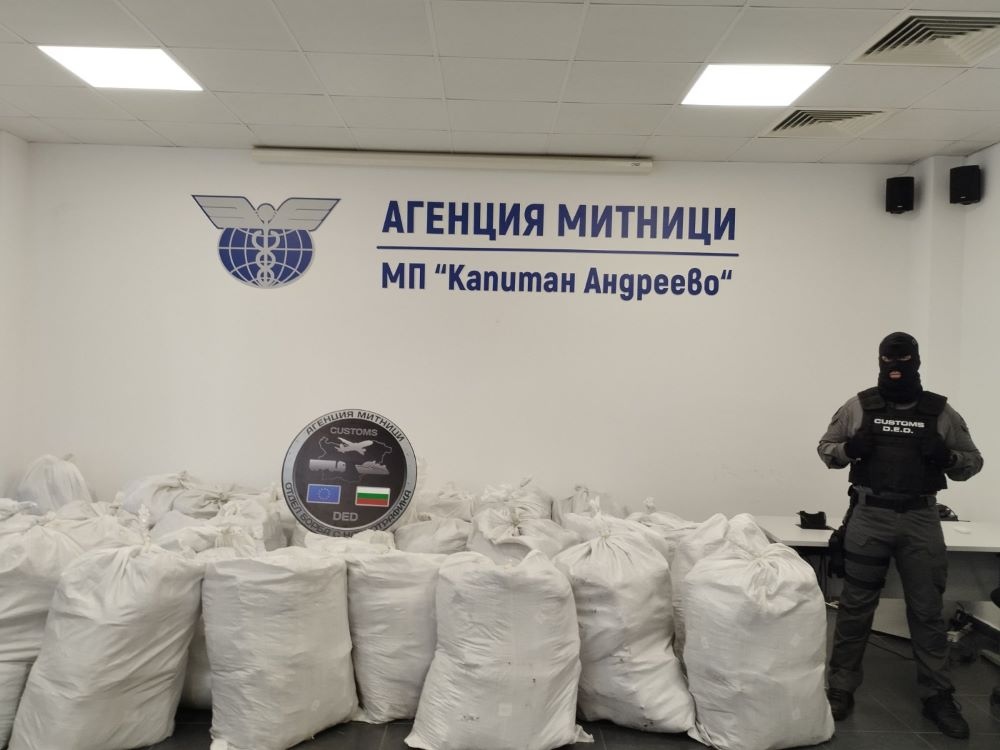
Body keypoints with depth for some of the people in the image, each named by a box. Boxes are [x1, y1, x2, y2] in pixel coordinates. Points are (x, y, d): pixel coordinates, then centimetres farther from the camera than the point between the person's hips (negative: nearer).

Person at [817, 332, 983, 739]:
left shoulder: (941, 411, 4)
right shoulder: (858, 406, 2)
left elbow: (973, 461, 10)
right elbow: (825, 448, 9)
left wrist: (947, 457, -12)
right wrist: (848, 448, -12)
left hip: (921, 519, 1)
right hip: (869, 515, 0)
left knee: (927, 610, 8)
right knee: (855, 606, 6)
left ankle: (937, 697, 22)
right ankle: (841, 688, 16)